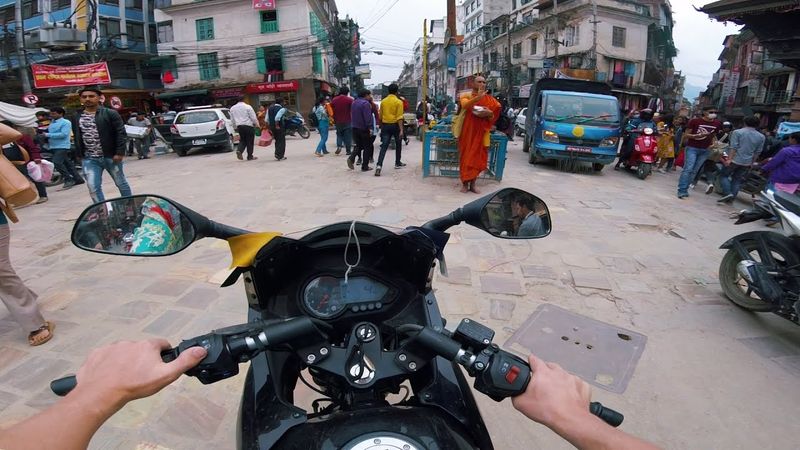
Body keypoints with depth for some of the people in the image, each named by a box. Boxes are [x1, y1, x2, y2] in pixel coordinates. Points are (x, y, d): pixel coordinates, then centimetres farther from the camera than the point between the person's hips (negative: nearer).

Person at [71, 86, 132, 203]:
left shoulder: (110, 113, -5)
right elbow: (77, 138, 17)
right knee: (93, 187, -3)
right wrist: (80, 155, 11)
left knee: (121, 183, 10)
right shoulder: (76, 118, 10)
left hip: (110, 156, -4)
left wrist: (120, 153, -16)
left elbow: (121, 133, -10)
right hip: (89, 159, 4)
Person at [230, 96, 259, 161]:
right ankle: (250, 156, 7)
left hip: (239, 126, 5)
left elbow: (232, 119, 13)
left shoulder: (232, 108, 8)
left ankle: (239, 150, -9)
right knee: (250, 141, 3)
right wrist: (256, 124, 8)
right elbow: (253, 117, -7)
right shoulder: (248, 107, -8)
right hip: (248, 126, -5)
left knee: (242, 140, 17)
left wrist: (236, 126, 23)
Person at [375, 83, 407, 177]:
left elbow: (380, 116, 11)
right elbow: (399, 117, -16)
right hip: (395, 125, -3)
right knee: (398, 145, 18)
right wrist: (401, 130, -17)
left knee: (384, 146, -3)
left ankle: (379, 165, -19)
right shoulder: (398, 102, -8)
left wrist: (381, 127, 23)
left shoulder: (383, 101, 5)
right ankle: (398, 163, 29)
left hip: (385, 125, 3)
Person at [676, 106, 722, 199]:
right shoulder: (695, 121, -9)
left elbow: (714, 135, 21)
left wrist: (713, 142, 2)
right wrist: (698, 135, -21)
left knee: (694, 171, 3)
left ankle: (685, 189, 7)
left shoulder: (717, 124, 5)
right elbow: (686, 135, -6)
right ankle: (681, 191, -13)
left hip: (705, 150, 5)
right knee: (688, 169, -13)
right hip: (692, 148, -5)